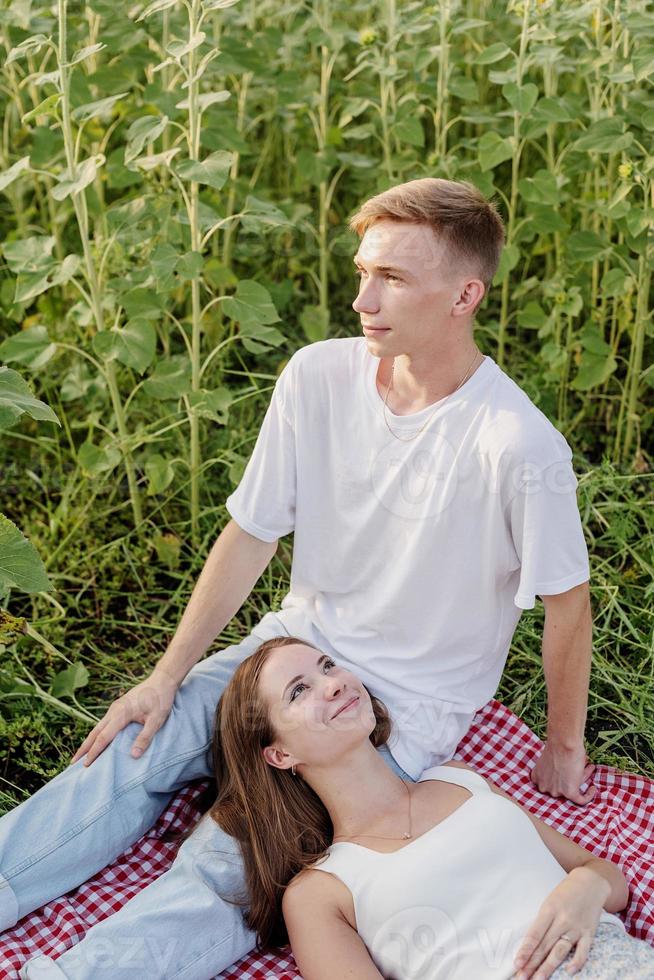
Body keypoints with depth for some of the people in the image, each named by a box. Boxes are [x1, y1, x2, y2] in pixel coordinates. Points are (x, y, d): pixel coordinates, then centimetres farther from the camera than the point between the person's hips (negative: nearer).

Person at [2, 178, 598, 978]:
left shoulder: (519, 447, -25)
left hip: (409, 705, -5)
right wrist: (167, 676, -2)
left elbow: (567, 605, -11)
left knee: (234, 865, -24)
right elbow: (249, 535, -2)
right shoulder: (318, 377, -10)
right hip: (297, 642, 5)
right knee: (131, 753, -16)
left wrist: (564, 745, 3)